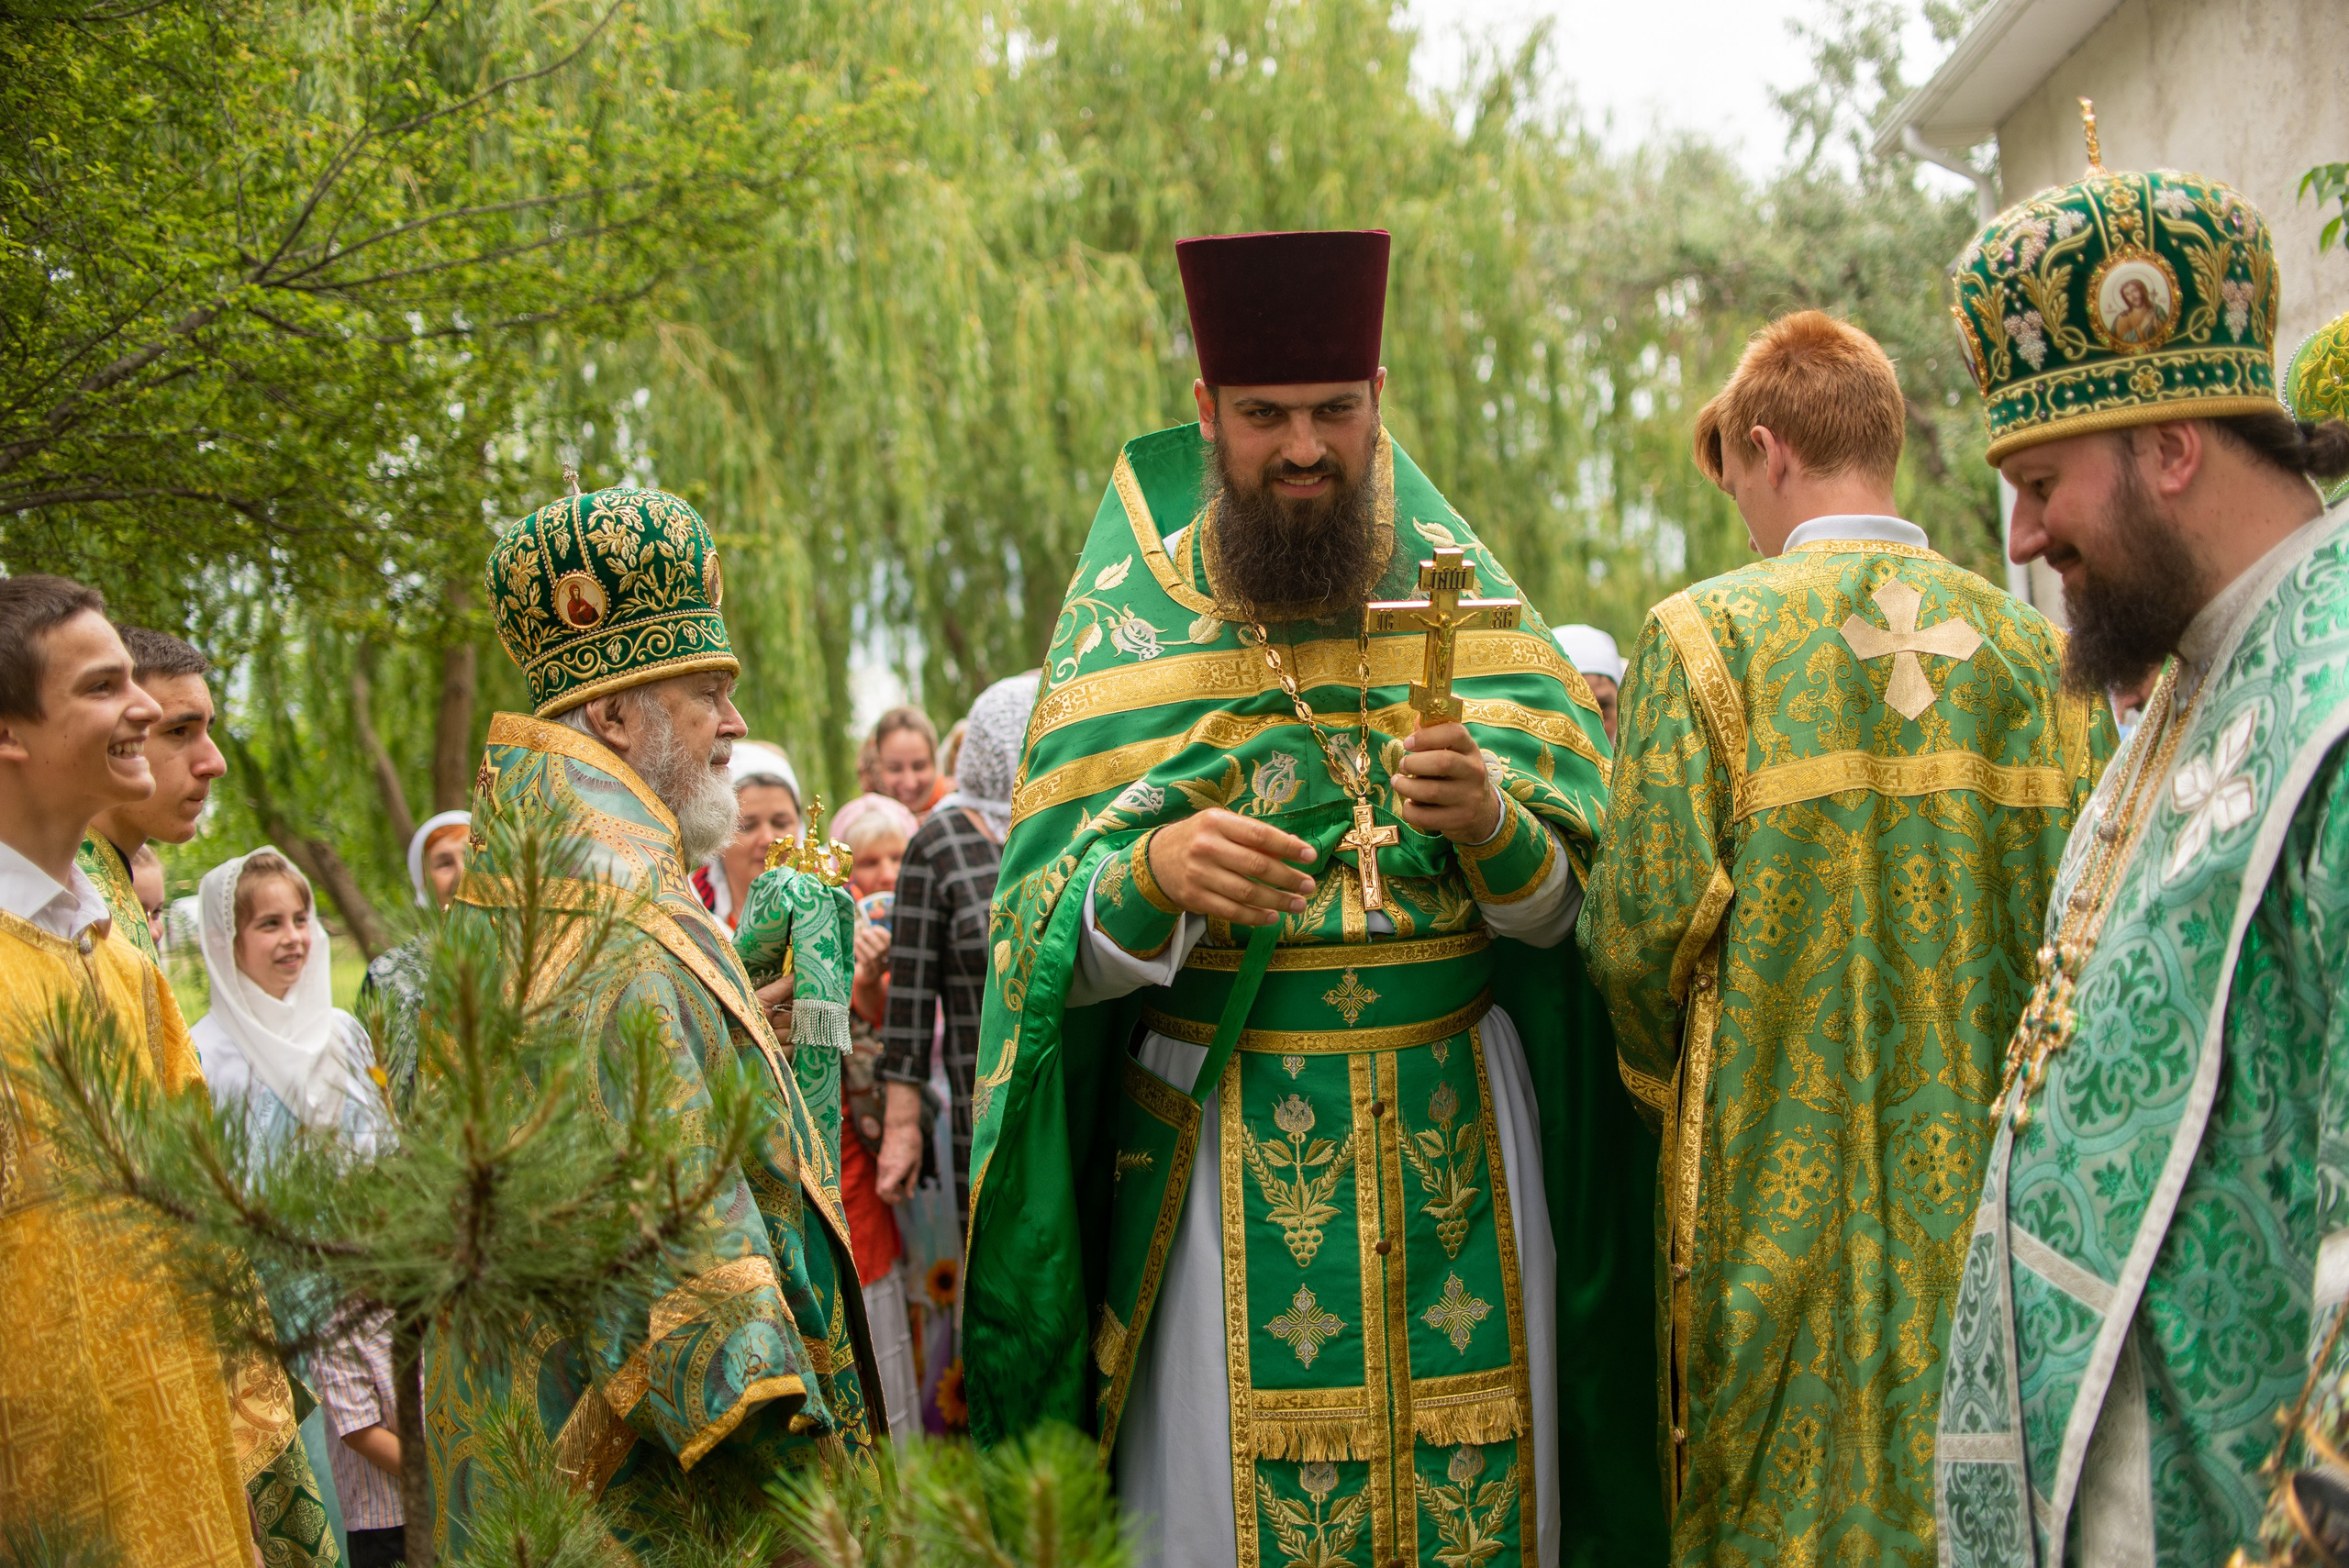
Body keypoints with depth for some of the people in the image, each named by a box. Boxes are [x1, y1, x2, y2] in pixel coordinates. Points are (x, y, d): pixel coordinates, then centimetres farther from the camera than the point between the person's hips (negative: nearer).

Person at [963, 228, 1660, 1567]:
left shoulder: (1456, 589, 5)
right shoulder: (1128, 617, 1)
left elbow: (1567, 899, 0)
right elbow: (1050, 944, -3)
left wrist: (1490, 822, -22)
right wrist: (1150, 875, -25)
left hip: (1454, 1141, 1)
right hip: (1219, 1154, -1)